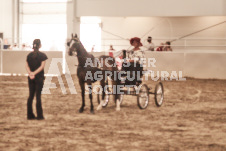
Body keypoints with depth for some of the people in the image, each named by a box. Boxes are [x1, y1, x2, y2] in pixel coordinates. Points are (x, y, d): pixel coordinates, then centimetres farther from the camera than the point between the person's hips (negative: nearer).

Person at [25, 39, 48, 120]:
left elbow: (27, 66, -2)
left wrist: (30, 73, -14)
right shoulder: (42, 55, -7)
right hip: (39, 77, -4)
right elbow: (42, 66, -14)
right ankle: (39, 115, 1)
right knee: (38, 96, -1)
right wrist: (34, 73, -17)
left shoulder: (29, 55, 5)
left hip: (31, 78, 4)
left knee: (31, 96, 9)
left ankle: (30, 115, 10)